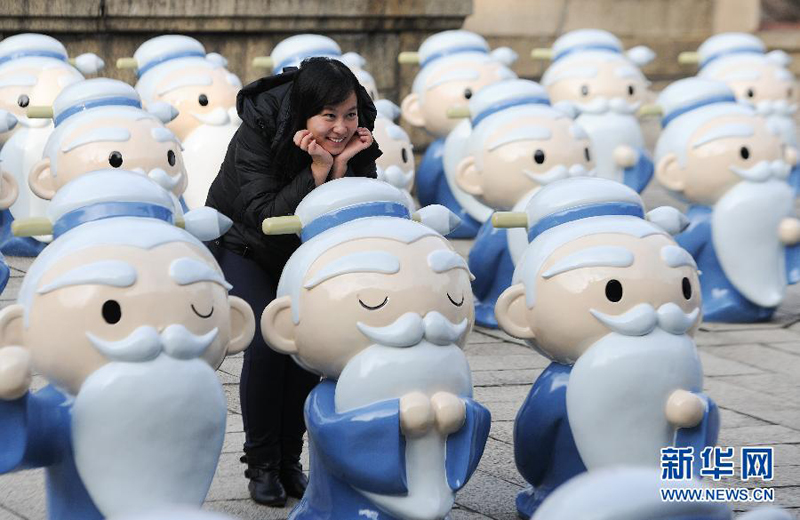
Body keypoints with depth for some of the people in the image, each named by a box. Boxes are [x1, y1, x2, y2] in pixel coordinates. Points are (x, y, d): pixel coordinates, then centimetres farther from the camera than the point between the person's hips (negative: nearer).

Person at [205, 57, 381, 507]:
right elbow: (264, 217, -36)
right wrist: (317, 171, -44)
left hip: (302, 251, 4)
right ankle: (262, 464, -7)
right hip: (241, 246, -3)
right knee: (269, 341, -20)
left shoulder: (355, 142, -21)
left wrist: (343, 167, -37)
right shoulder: (258, 130, -32)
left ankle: (290, 461, 4)